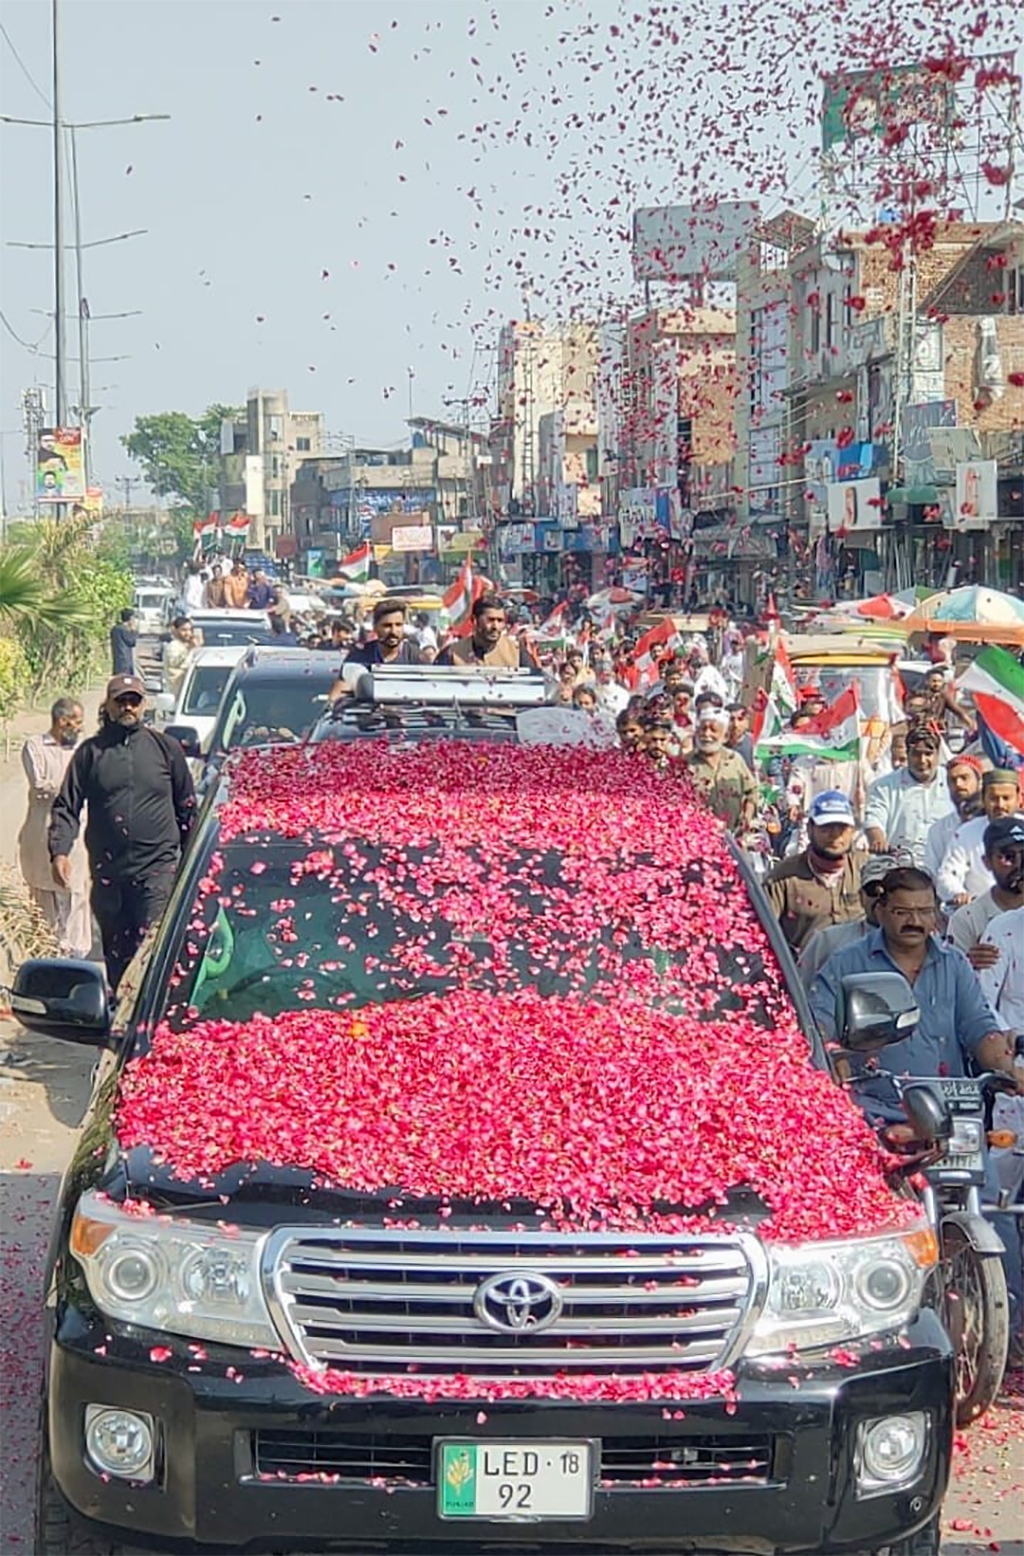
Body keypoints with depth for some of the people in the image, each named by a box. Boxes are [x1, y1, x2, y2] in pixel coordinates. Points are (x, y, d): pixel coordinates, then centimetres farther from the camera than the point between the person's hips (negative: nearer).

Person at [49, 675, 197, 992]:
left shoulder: (166, 748, 7)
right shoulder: (90, 752, 8)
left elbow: (187, 808, 12)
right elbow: (66, 808, 6)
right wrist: (59, 850, -10)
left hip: (157, 868, -2)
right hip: (108, 872, 2)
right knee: (116, 954, 11)